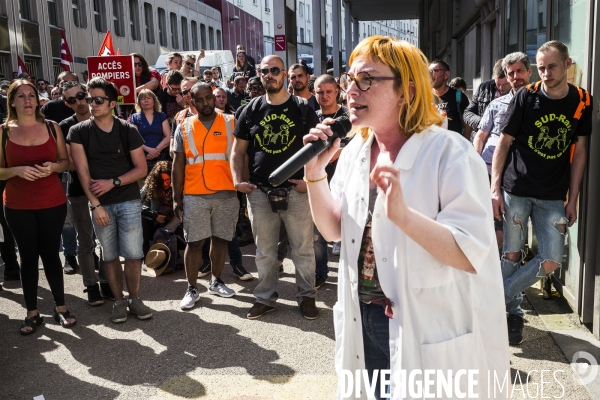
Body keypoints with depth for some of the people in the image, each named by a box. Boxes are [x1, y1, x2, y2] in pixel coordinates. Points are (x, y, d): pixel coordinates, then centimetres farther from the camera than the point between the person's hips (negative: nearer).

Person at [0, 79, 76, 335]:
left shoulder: (52, 127, 2)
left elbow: (65, 161, 7)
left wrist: (53, 167, -13)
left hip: (53, 203, 1)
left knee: (50, 254, 9)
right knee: (28, 257, 7)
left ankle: (60, 307, 21)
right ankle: (32, 313, 17)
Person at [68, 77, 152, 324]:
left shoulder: (128, 131, -1)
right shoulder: (79, 132, -1)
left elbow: (141, 169, -1)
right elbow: (82, 171, -6)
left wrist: (113, 182, -13)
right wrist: (95, 204, -12)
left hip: (129, 201, 0)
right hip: (99, 203, 1)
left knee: (133, 253, -1)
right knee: (109, 255, 7)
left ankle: (134, 299, 16)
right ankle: (118, 301, 20)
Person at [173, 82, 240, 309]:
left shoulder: (230, 123, 4)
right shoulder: (184, 128, 5)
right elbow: (178, 165, 5)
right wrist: (176, 198, 1)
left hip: (226, 193, 1)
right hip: (194, 195, 0)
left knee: (221, 239, 10)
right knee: (194, 242, 1)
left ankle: (216, 282, 26)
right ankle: (192, 289, 11)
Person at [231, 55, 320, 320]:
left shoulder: (302, 108, 2)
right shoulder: (251, 110, 8)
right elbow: (238, 150, 11)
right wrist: (237, 180, -3)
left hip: (296, 189, -2)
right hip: (259, 191, 2)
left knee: (302, 248, 6)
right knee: (264, 251, 12)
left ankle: (307, 296, 21)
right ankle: (265, 298, 26)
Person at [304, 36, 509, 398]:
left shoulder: (450, 154, -18)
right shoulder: (354, 151, 2)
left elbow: (473, 255, -24)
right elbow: (333, 230, 6)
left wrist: (403, 215, -38)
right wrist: (315, 173, -8)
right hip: (364, 321, 6)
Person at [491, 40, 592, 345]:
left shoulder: (582, 101, 3)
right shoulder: (525, 97, -5)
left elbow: (579, 151, 7)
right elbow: (503, 142, -2)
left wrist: (573, 199, 3)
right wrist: (495, 188, -9)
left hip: (553, 196, 3)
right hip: (516, 190, -2)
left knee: (552, 260, -4)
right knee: (512, 254, 3)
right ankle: (513, 312, 22)